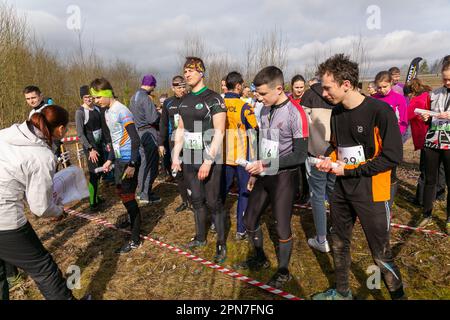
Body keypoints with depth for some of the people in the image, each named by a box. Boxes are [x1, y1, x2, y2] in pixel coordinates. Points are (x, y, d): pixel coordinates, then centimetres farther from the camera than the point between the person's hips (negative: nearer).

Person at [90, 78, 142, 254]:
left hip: (129, 161, -9)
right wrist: (110, 160, 22)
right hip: (119, 160, 9)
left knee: (128, 196, -5)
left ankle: (135, 239, 6)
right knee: (121, 192, 21)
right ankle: (133, 220, 45)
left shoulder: (122, 112, -17)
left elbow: (135, 139, -21)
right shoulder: (107, 112, 11)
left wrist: (132, 165, -24)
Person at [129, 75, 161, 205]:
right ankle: (146, 195, 2)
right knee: (151, 164, -2)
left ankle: (141, 191, 26)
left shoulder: (134, 97, 14)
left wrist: (155, 112, 14)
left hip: (139, 132, 9)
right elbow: (153, 119, -21)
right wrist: (160, 114, -1)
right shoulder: (145, 98, -16)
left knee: (144, 162, 17)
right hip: (149, 133, -9)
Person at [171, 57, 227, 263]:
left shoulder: (214, 99, -9)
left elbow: (219, 132, -14)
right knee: (196, 199, 15)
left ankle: (221, 244, 14)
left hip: (210, 160, -6)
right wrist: (176, 156, 11)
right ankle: (200, 237, 31)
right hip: (189, 160, 6)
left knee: (213, 202, -1)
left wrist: (208, 160, -20)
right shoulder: (184, 101, 11)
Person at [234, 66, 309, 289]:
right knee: (249, 220, 14)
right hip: (264, 176, 7)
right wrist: (256, 172, 16)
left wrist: (265, 165, -21)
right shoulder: (265, 109, 4)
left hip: (284, 177, -7)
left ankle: (283, 271, 29)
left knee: (282, 227, 5)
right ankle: (260, 259, 38)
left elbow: (300, 155, -18)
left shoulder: (295, 114, -18)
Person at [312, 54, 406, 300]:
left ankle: (398, 295, 29)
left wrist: (349, 170, -15)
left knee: (381, 256, 4)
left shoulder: (380, 111, -16)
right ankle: (342, 292, 40)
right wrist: (328, 159, -3)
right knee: (339, 244, 18)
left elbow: (392, 157, -16)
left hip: (371, 193, -6)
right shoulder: (336, 112, 4)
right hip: (341, 190, 7)